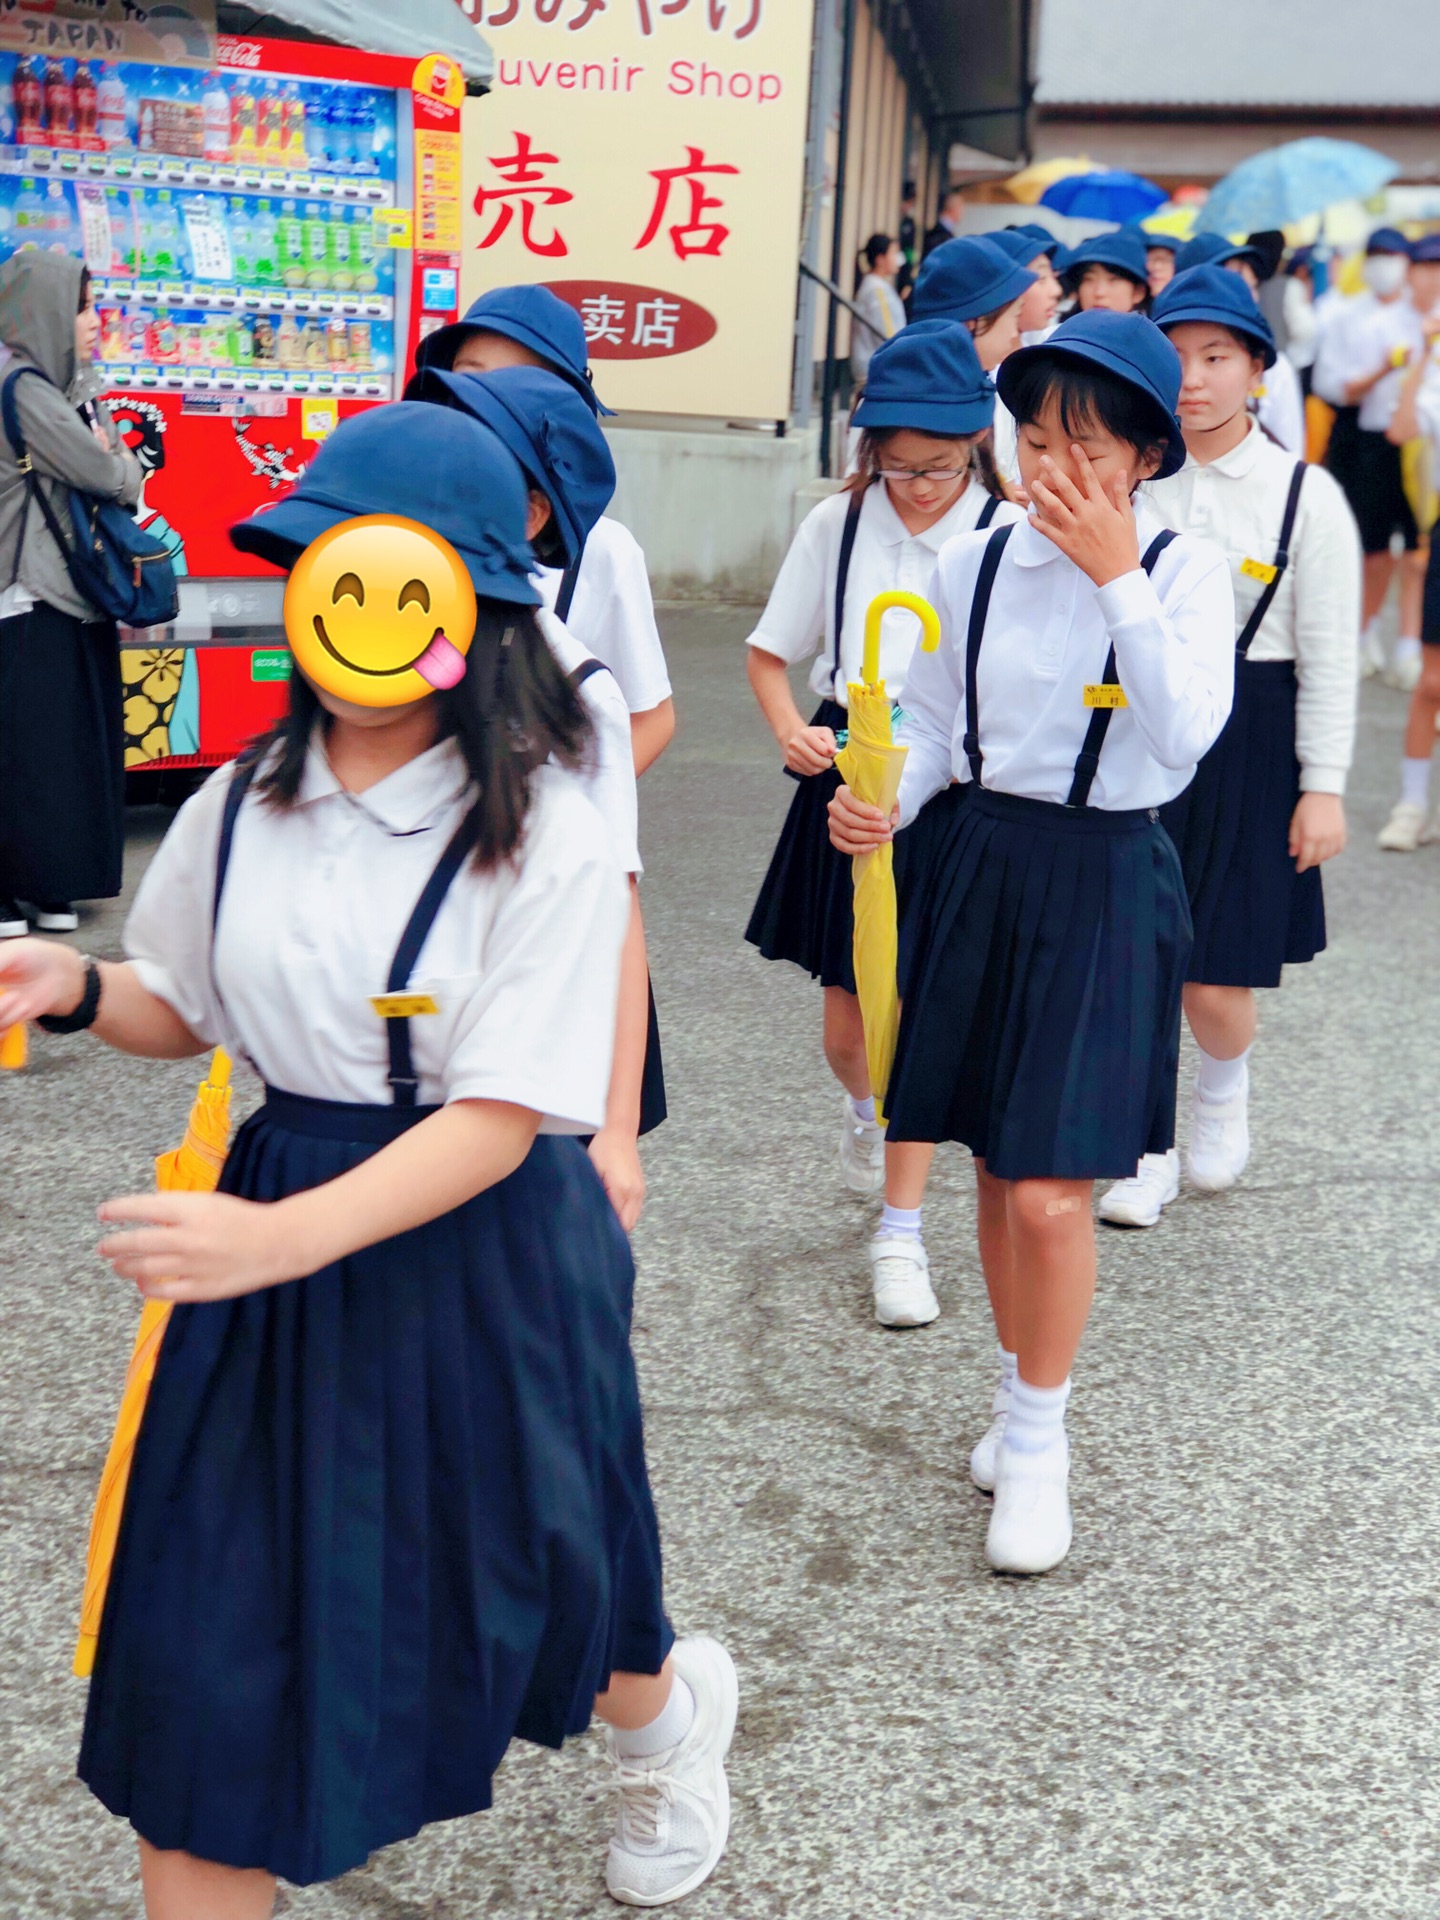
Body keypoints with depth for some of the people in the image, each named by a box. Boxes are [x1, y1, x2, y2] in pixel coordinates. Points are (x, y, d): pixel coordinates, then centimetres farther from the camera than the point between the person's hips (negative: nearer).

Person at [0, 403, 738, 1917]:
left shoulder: (544, 838, -17)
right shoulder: (243, 809, -1)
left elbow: (499, 1119, -20)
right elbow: (189, 1009, 13)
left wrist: (284, 1239, -31)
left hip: (477, 1247, -3)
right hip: (274, 1236, 4)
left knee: (522, 1583, 19)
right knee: (209, 1634, 5)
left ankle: (673, 1716, 54)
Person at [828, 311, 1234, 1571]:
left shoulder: (1185, 574, -7)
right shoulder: (974, 567, 1)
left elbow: (1185, 735, -23)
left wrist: (1117, 578, -24)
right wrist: (882, 804, -8)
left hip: (1107, 886, -4)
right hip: (984, 867, 4)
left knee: (1052, 1191, -7)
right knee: (997, 1169, 14)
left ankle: (1037, 1444, 14)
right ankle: (1026, 1396, 35)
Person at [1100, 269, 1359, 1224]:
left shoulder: (1306, 493, -3)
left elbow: (1329, 654, -2)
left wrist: (1324, 785, -4)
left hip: (1247, 743, -2)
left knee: (1217, 985, -1)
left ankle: (1224, 1091, 34)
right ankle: (1148, 1151, 23)